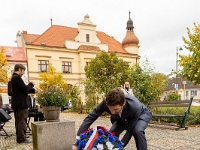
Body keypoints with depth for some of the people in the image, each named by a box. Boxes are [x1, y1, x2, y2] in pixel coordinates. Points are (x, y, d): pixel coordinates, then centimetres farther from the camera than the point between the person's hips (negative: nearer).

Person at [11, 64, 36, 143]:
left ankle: (19, 137, 23)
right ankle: (22, 138, 1)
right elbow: (25, 88, -21)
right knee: (22, 121, -4)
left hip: (17, 104, 11)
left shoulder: (14, 77, 17)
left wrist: (33, 90, 10)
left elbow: (22, 89, 20)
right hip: (21, 104, -11)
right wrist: (31, 84, -2)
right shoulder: (17, 78, -16)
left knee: (18, 121, 15)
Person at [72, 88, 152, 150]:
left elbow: (130, 130, -31)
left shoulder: (135, 107, -44)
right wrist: (78, 140, -31)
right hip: (123, 117, 4)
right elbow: (91, 117, -27)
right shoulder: (105, 102, -34)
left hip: (142, 114, -4)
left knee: (137, 131, -33)